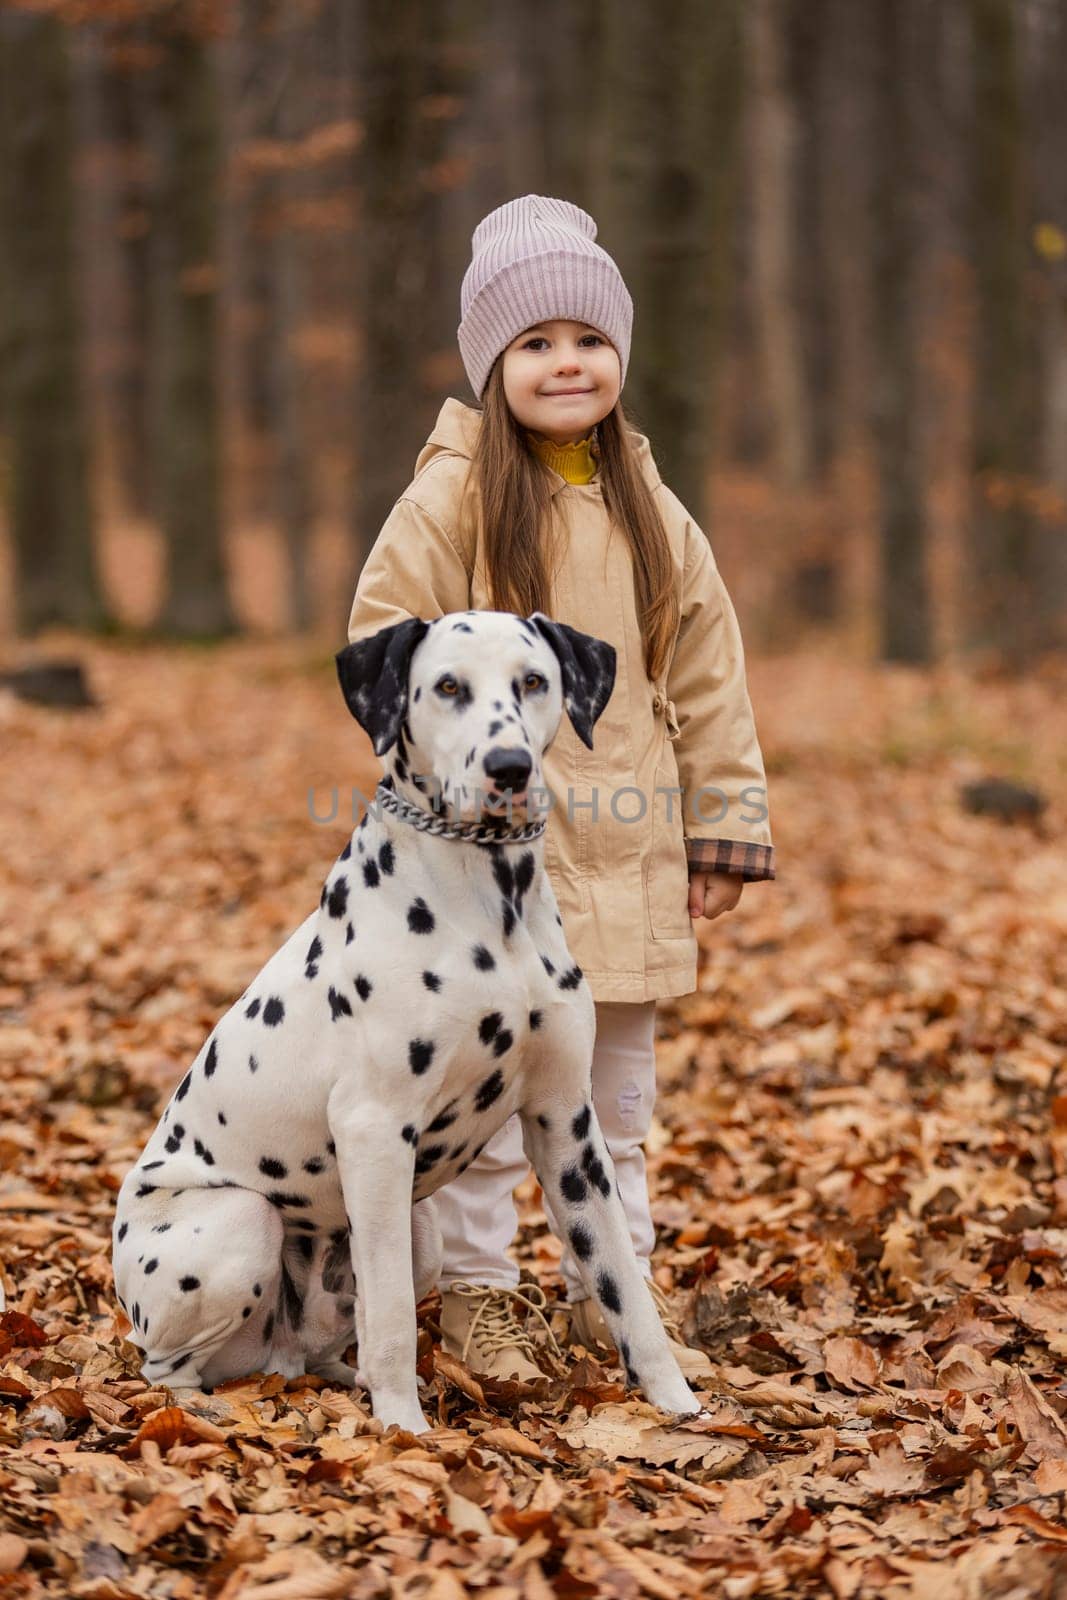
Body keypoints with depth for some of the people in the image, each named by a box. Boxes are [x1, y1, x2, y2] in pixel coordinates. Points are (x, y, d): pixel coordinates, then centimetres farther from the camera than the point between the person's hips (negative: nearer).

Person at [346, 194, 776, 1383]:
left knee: (618, 1081, 13)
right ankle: (478, 1288, 14)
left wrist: (724, 827, 8)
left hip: (627, 852, 5)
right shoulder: (453, 496, -6)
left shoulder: (651, 511, 8)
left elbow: (706, 679, 10)